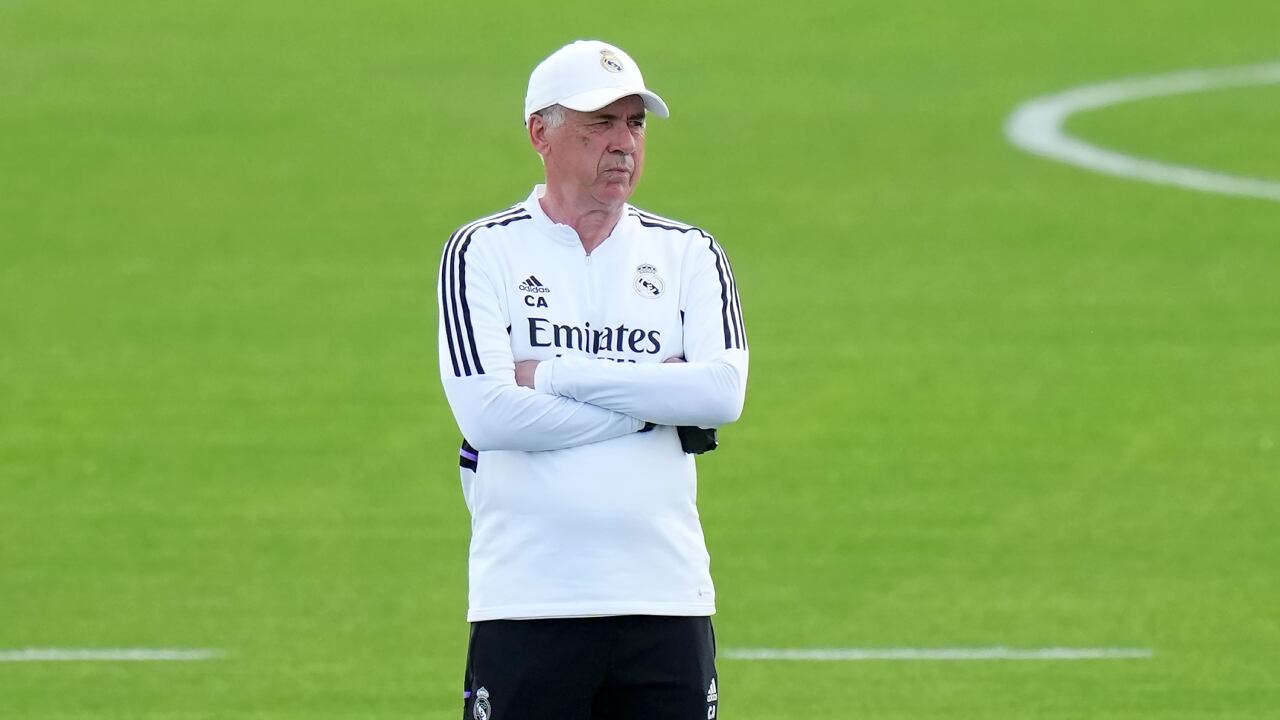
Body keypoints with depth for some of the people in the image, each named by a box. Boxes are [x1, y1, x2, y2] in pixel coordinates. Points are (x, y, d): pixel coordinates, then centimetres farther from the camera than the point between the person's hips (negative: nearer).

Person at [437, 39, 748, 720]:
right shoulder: (484, 251, 2)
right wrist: (655, 402, -8)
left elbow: (723, 393, -8)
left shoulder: (688, 255, 10)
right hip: (525, 605, -3)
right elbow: (487, 412, -13)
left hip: (665, 604, 3)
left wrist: (555, 375, -10)